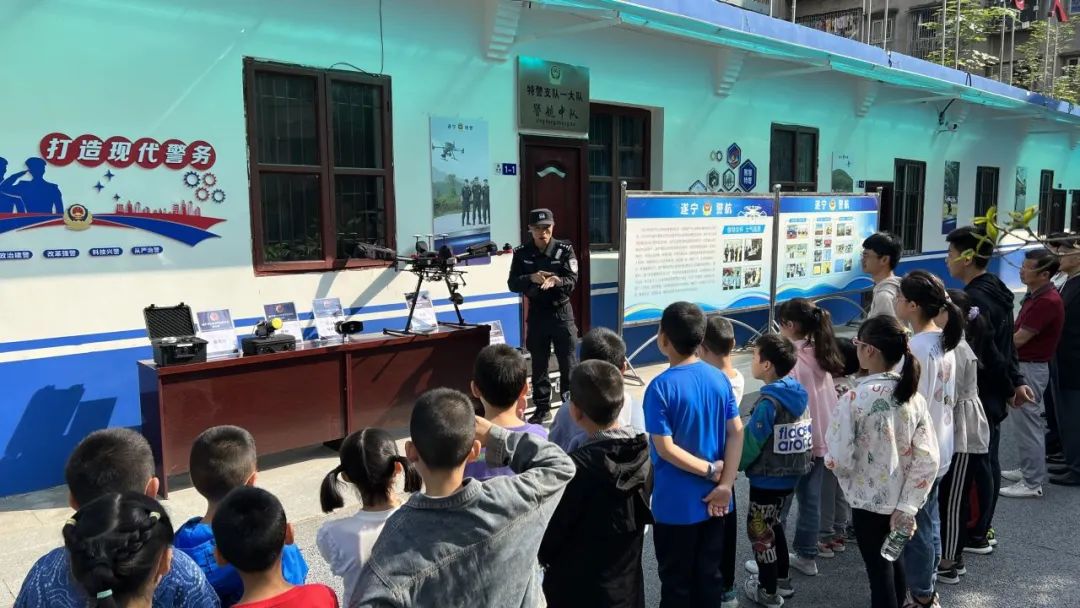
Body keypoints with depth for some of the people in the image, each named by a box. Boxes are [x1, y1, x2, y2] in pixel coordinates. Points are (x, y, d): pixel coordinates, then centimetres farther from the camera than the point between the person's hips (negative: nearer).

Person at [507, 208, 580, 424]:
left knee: (568, 363, 2)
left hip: (561, 312, -2)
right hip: (536, 313, 2)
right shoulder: (521, 253, -1)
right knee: (539, 363, 9)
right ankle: (542, 408, 20)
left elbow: (572, 281, -13)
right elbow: (512, 284, -5)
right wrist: (531, 278, -24)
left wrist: (556, 281, -34)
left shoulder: (565, 250, -6)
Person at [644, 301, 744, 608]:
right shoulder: (720, 378, -1)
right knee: (710, 574, 17)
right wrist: (725, 484, -7)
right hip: (712, 500, 5)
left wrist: (710, 470, -11)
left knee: (676, 579, 11)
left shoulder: (661, 387, -17)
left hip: (675, 504, -5)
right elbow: (737, 432, -4)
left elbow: (665, 448, -19)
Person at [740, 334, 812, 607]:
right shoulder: (798, 394, 0)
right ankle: (783, 580, 36)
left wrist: (735, 465, -2)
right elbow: (792, 436, 9)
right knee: (772, 525, 24)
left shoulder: (769, 402, -24)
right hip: (788, 475, 8)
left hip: (767, 479, -8)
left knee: (759, 531, 9)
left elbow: (750, 442, -18)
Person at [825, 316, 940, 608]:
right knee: (894, 562, 26)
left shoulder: (856, 398, -22)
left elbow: (838, 459, -23)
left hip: (868, 501, -5)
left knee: (879, 572, 10)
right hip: (900, 500, 5)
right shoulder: (914, 396, -6)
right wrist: (907, 506, -4)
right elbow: (929, 458, -7)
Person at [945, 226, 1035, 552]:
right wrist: (1015, 382, 11)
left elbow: (987, 353, -21)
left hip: (978, 397, -10)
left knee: (974, 464, 0)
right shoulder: (995, 290, 10)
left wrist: (1009, 388, -9)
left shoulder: (974, 299, -23)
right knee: (987, 461, 16)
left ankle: (975, 536, 11)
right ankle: (983, 528, 28)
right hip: (991, 395, 10)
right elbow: (1004, 346, 13)